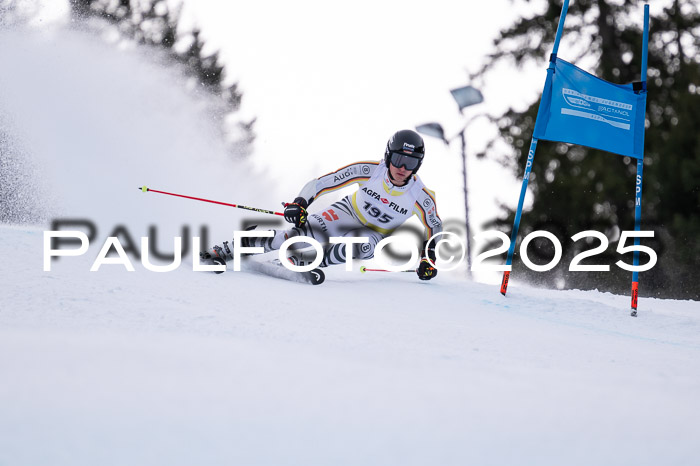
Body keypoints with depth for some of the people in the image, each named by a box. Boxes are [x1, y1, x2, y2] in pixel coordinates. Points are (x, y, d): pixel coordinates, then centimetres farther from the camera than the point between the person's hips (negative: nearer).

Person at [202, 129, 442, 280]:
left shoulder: (420, 196, -23)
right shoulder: (369, 171, -25)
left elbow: (435, 227, -4)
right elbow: (323, 183, -21)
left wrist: (427, 259, -15)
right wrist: (300, 203, -35)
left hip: (374, 233, 1)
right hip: (348, 212, -1)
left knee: (365, 247, -37)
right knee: (303, 234, -26)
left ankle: (297, 262, -25)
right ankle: (228, 250, -19)